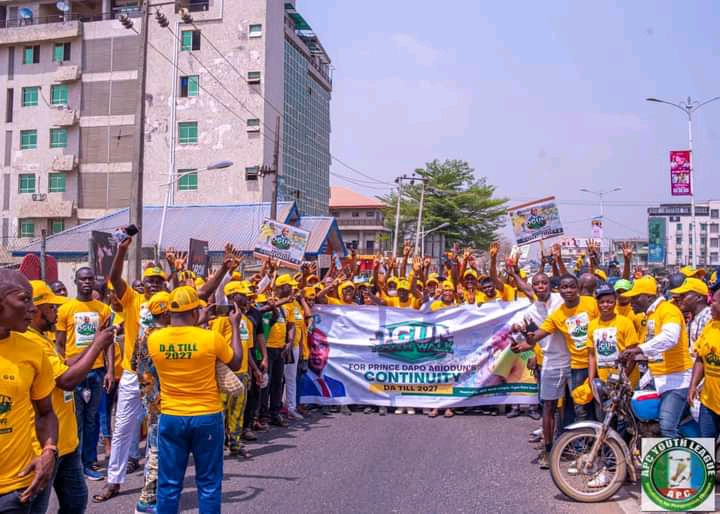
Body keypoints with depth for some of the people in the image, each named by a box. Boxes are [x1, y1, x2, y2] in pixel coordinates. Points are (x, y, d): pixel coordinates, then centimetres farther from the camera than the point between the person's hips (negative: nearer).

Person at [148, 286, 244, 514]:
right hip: (207, 417, -2)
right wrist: (235, 326, 10)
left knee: (169, 484, 11)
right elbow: (236, 364, 2)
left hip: (171, 418, 2)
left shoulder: (154, 339, -7)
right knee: (208, 483, 10)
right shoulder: (211, 338, -15)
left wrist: (198, 324, 17)